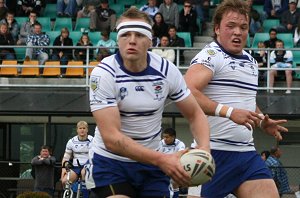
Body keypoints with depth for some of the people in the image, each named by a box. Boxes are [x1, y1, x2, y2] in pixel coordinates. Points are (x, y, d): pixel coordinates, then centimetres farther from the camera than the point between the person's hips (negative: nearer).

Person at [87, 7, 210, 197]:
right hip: (110, 162, -4)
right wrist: (161, 160, -37)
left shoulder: (167, 70, -8)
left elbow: (195, 114, 3)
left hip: (150, 162, 4)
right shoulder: (103, 74, -19)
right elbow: (111, 138, -27)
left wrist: (204, 148, -20)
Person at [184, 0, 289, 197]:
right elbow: (187, 93, -24)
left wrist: (262, 121, 18)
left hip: (247, 153, 7)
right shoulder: (211, 55, -8)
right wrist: (229, 112, -29)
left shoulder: (251, 62, 19)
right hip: (214, 151, -7)